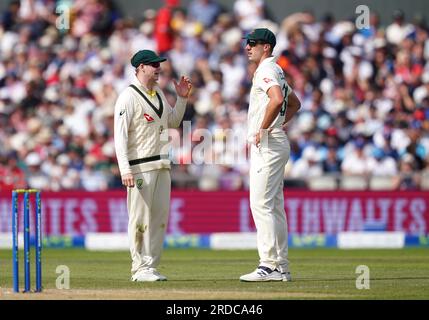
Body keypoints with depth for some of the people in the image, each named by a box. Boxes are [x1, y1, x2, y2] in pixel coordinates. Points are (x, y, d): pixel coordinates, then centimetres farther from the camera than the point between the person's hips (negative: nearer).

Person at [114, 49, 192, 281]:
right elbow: (120, 135, -14)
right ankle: (139, 269, -2)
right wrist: (125, 170, -22)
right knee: (140, 217, -6)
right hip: (140, 166, -8)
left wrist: (182, 98, 12)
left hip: (162, 166, 8)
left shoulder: (159, 95, 16)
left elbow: (173, 122, 26)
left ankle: (150, 266, 14)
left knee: (161, 217, 7)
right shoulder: (129, 96, -9)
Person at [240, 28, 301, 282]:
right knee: (275, 206, 11)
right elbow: (295, 103, 33)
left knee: (261, 204, -12)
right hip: (276, 144, 11)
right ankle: (281, 267, 12)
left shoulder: (266, 71, -12)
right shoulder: (276, 71, 20)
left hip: (267, 145, -11)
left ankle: (269, 265, -16)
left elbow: (277, 100, -32)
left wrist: (263, 129, -22)